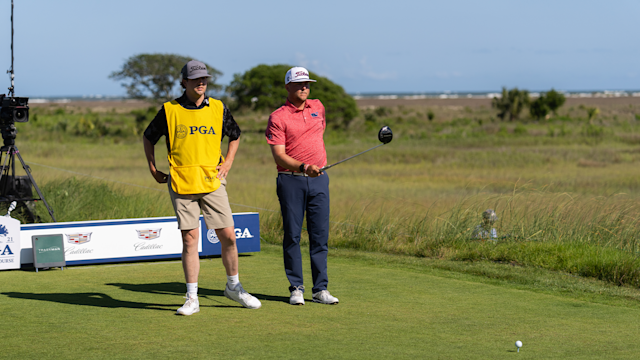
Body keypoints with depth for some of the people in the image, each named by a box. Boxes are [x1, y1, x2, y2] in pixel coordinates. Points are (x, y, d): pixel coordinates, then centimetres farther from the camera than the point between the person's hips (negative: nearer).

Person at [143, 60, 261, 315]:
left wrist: (228, 163, 11)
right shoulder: (169, 110, 0)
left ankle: (233, 286, 21)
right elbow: (148, 138, 14)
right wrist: (153, 169, 9)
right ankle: (192, 299, 5)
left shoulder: (218, 109, 5)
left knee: (228, 236, 0)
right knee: (189, 239, -2)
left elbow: (235, 135, 23)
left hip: (212, 182, 2)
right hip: (181, 183, -2)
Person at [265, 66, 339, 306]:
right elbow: (278, 155, -12)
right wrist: (303, 167, -26)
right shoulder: (278, 117, -5)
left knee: (320, 235, 2)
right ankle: (296, 288, 6)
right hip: (291, 180, -4)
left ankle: (320, 289, 5)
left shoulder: (318, 107, 12)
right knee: (292, 235, -1)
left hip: (319, 179, 4)